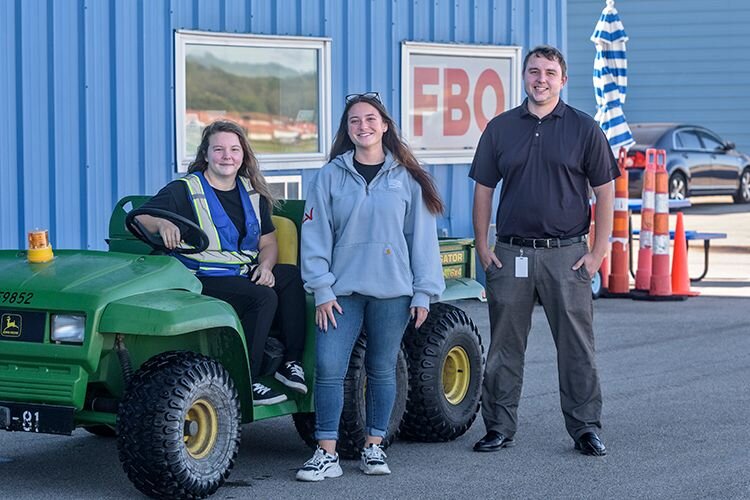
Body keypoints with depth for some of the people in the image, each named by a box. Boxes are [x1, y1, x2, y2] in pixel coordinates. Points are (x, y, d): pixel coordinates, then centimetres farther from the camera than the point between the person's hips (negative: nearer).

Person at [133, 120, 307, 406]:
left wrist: (265, 267, -5)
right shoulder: (184, 191, -2)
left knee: (292, 276, -19)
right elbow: (138, 219, -11)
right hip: (203, 282, -6)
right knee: (263, 297, -30)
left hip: (248, 275, 6)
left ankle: (292, 363, -15)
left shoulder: (252, 194, 15)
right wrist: (162, 223, -35)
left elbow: (268, 242, 18)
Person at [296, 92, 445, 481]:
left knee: (382, 370, 7)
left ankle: (373, 447, 19)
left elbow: (422, 237, 5)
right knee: (328, 368, -8)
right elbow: (315, 235, 2)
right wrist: (322, 290, -5)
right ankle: (326, 454, -3)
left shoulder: (407, 179, 5)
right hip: (342, 291, 0)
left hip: (393, 292, 0)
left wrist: (424, 292, 0)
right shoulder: (331, 176, 4)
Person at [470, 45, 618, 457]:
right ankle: (499, 428, 14)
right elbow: (483, 189, 11)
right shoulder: (500, 129, 8)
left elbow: (605, 192, 2)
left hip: (566, 254, -2)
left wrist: (598, 252, -4)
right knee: (504, 346, 6)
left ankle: (585, 428, 10)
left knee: (577, 346, 1)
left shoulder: (584, 129, 2)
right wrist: (482, 247, 4)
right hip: (510, 253, 2)